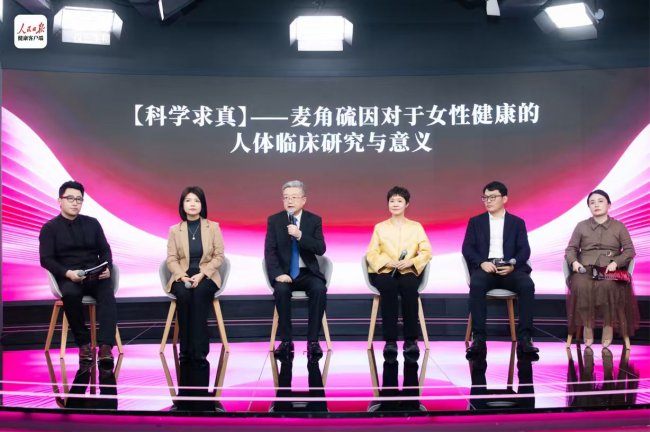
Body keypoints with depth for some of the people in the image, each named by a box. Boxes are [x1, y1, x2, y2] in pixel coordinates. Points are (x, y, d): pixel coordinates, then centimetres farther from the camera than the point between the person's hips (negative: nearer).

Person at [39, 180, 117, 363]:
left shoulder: (92, 223, 16)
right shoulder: (50, 228, 7)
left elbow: (105, 250, 14)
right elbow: (46, 259, -2)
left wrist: (107, 268, -9)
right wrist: (67, 273, -20)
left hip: (95, 275, 2)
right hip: (68, 277, -2)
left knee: (107, 293, -32)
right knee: (70, 294, -37)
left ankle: (105, 346, -43)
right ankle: (84, 343, -23)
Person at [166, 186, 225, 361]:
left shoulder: (213, 227, 5)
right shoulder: (175, 230, 8)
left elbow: (219, 256, 0)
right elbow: (171, 259, 3)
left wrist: (201, 274, -14)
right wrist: (182, 276, -17)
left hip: (206, 276, -1)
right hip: (182, 277, 1)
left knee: (199, 292, -34)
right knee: (183, 294, -32)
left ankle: (199, 350, -31)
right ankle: (186, 349, -23)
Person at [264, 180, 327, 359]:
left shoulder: (314, 220, 4)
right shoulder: (274, 220, 4)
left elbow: (320, 249, -7)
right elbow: (269, 251, -3)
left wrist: (300, 235, -22)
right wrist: (278, 274, -20)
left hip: (308, 273, 0)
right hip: (284, 273, 0)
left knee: (319, 289, -31)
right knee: (281, 290, -32)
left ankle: (313, 341, -20)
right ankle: (286, 340, -19)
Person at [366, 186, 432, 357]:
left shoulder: (416, 227, 16)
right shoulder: (380, 227, 17)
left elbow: (426, 252, 4)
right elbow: (371, 254, 5)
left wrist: (410, 261, -15)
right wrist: (387, 262, -15)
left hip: (408, 271, 0)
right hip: (384, 271, 0)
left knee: (408, 287, -36)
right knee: (389, 288, -36)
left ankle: (411, 339, -31)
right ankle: (390, 340, -35)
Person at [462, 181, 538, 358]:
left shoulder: (517, 222, 18)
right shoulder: (475, 222, 18)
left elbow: (524, 250, 6)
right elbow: (467, 248, 5)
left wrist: (512, 265, -15)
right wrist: (482, 263, -15)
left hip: (510, 268, 1)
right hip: (485, 267, 0)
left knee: (527, 285, -32)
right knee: (476, 285, -35)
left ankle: (524, 338, -28)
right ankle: (479, 339, -33)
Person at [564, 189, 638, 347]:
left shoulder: (619, 226, 15)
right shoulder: (581, 226, 18)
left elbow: (630, 251, 7)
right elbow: (570, 249, 13)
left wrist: (615, 263, -11)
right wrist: (574, 262, -9)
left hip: (609, 269, -1)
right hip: (585, 268, 1)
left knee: (606, 286, -38)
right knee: (581, 286, -35)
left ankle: (609, 326, -24)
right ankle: (587, 327, -25)